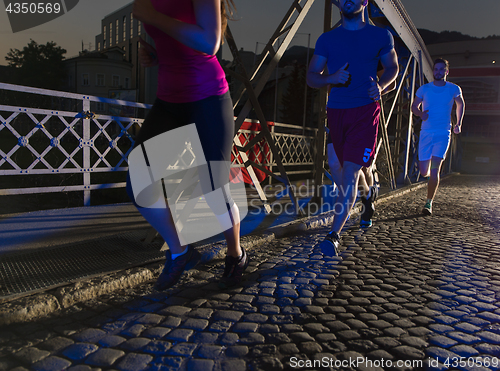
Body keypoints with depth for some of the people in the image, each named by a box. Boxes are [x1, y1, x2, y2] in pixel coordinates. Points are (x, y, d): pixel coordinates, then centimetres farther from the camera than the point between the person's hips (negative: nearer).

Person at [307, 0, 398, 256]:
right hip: (336, 110, 3)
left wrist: (381, 86, -7)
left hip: (366, 109, -3)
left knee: (350, 170, -15)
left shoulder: (380, 36, 7)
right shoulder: (327, 39, 9)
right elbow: (311, 77, 6)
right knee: (350, 168, 15)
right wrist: (332, 78, -16)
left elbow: (392, 68, 16)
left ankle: (334, 235, -13)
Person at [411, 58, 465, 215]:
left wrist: (459, 123, 17)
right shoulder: (424, 89, 3)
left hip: (443, 133, -1)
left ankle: (429, 202, -5)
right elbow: (414, 107, 11)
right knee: (424, 172, 3)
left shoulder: (454, 89, 3)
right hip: (426, 133, 1)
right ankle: (433, 176, 41)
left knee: (434, 169, -16)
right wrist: (420, 113, -11)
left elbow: (460, 104, 22)